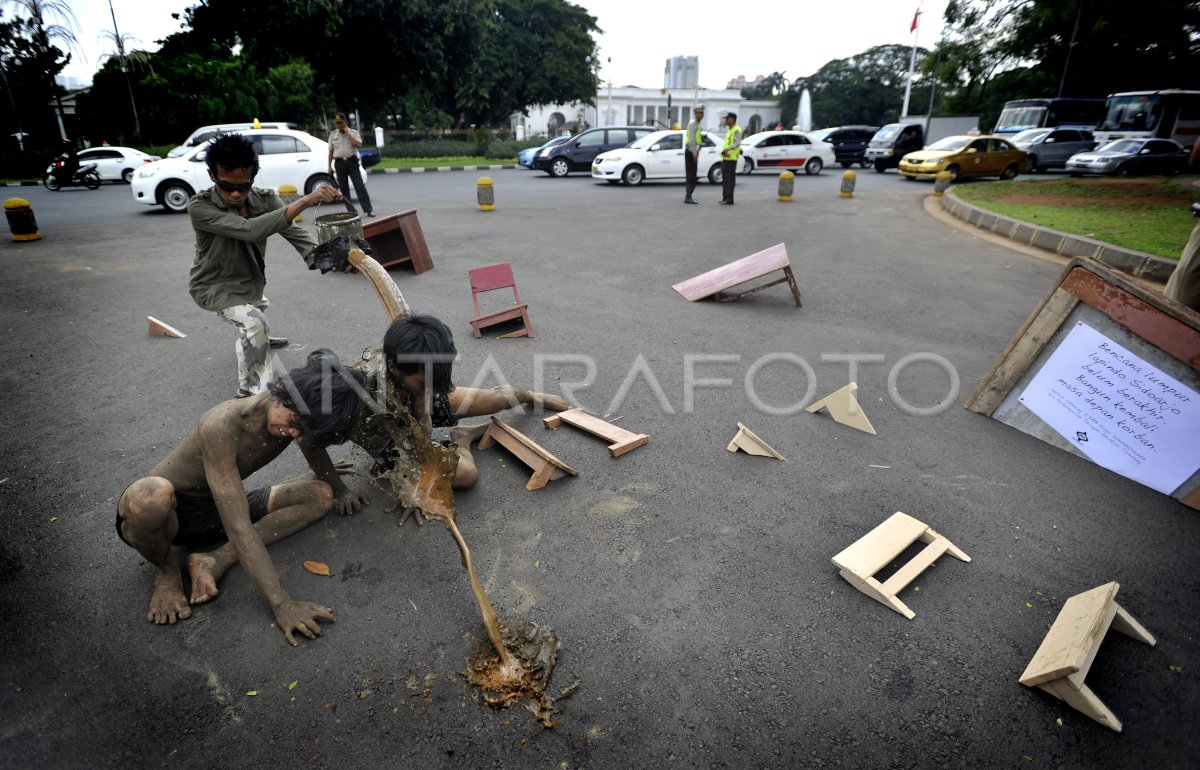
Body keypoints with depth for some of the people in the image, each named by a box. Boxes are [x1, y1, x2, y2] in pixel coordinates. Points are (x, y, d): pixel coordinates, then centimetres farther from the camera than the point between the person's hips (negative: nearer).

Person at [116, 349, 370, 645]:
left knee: (322, 495, -5)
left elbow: (314, 448, 15)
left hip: (214, 512, 7)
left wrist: (340, 491, 26)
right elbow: (239, 527, -36)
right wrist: (281, 604, -38)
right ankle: (166, 569, -8)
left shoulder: (292, 422, -13)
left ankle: (213, 561, -14)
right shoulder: (223, 425, -33)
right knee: (150, 494, -42)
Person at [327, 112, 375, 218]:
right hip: (339, 163, 3)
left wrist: (348, 133, -13)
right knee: (344, 189, 2)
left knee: (360, 186, -8)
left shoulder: (353, 133, 4)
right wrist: (329, 166, 9)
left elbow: (358, 144, -15)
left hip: (352, 161, -3)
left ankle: (368, 209, -8)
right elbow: (331, 152, 13)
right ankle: (351, 210, 8)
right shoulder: (333, 134, 11)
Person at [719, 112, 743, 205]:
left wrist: (728, 149, -35)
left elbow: (737, 143, -22)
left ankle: (729, 199, -8)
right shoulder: (730, 129, 19)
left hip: (731, 158, -10)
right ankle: (725, 198, 20)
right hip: (726, 157, 10)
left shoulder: (736, 130, -11)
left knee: (730, 179, -9)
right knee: (725, 178, 13)